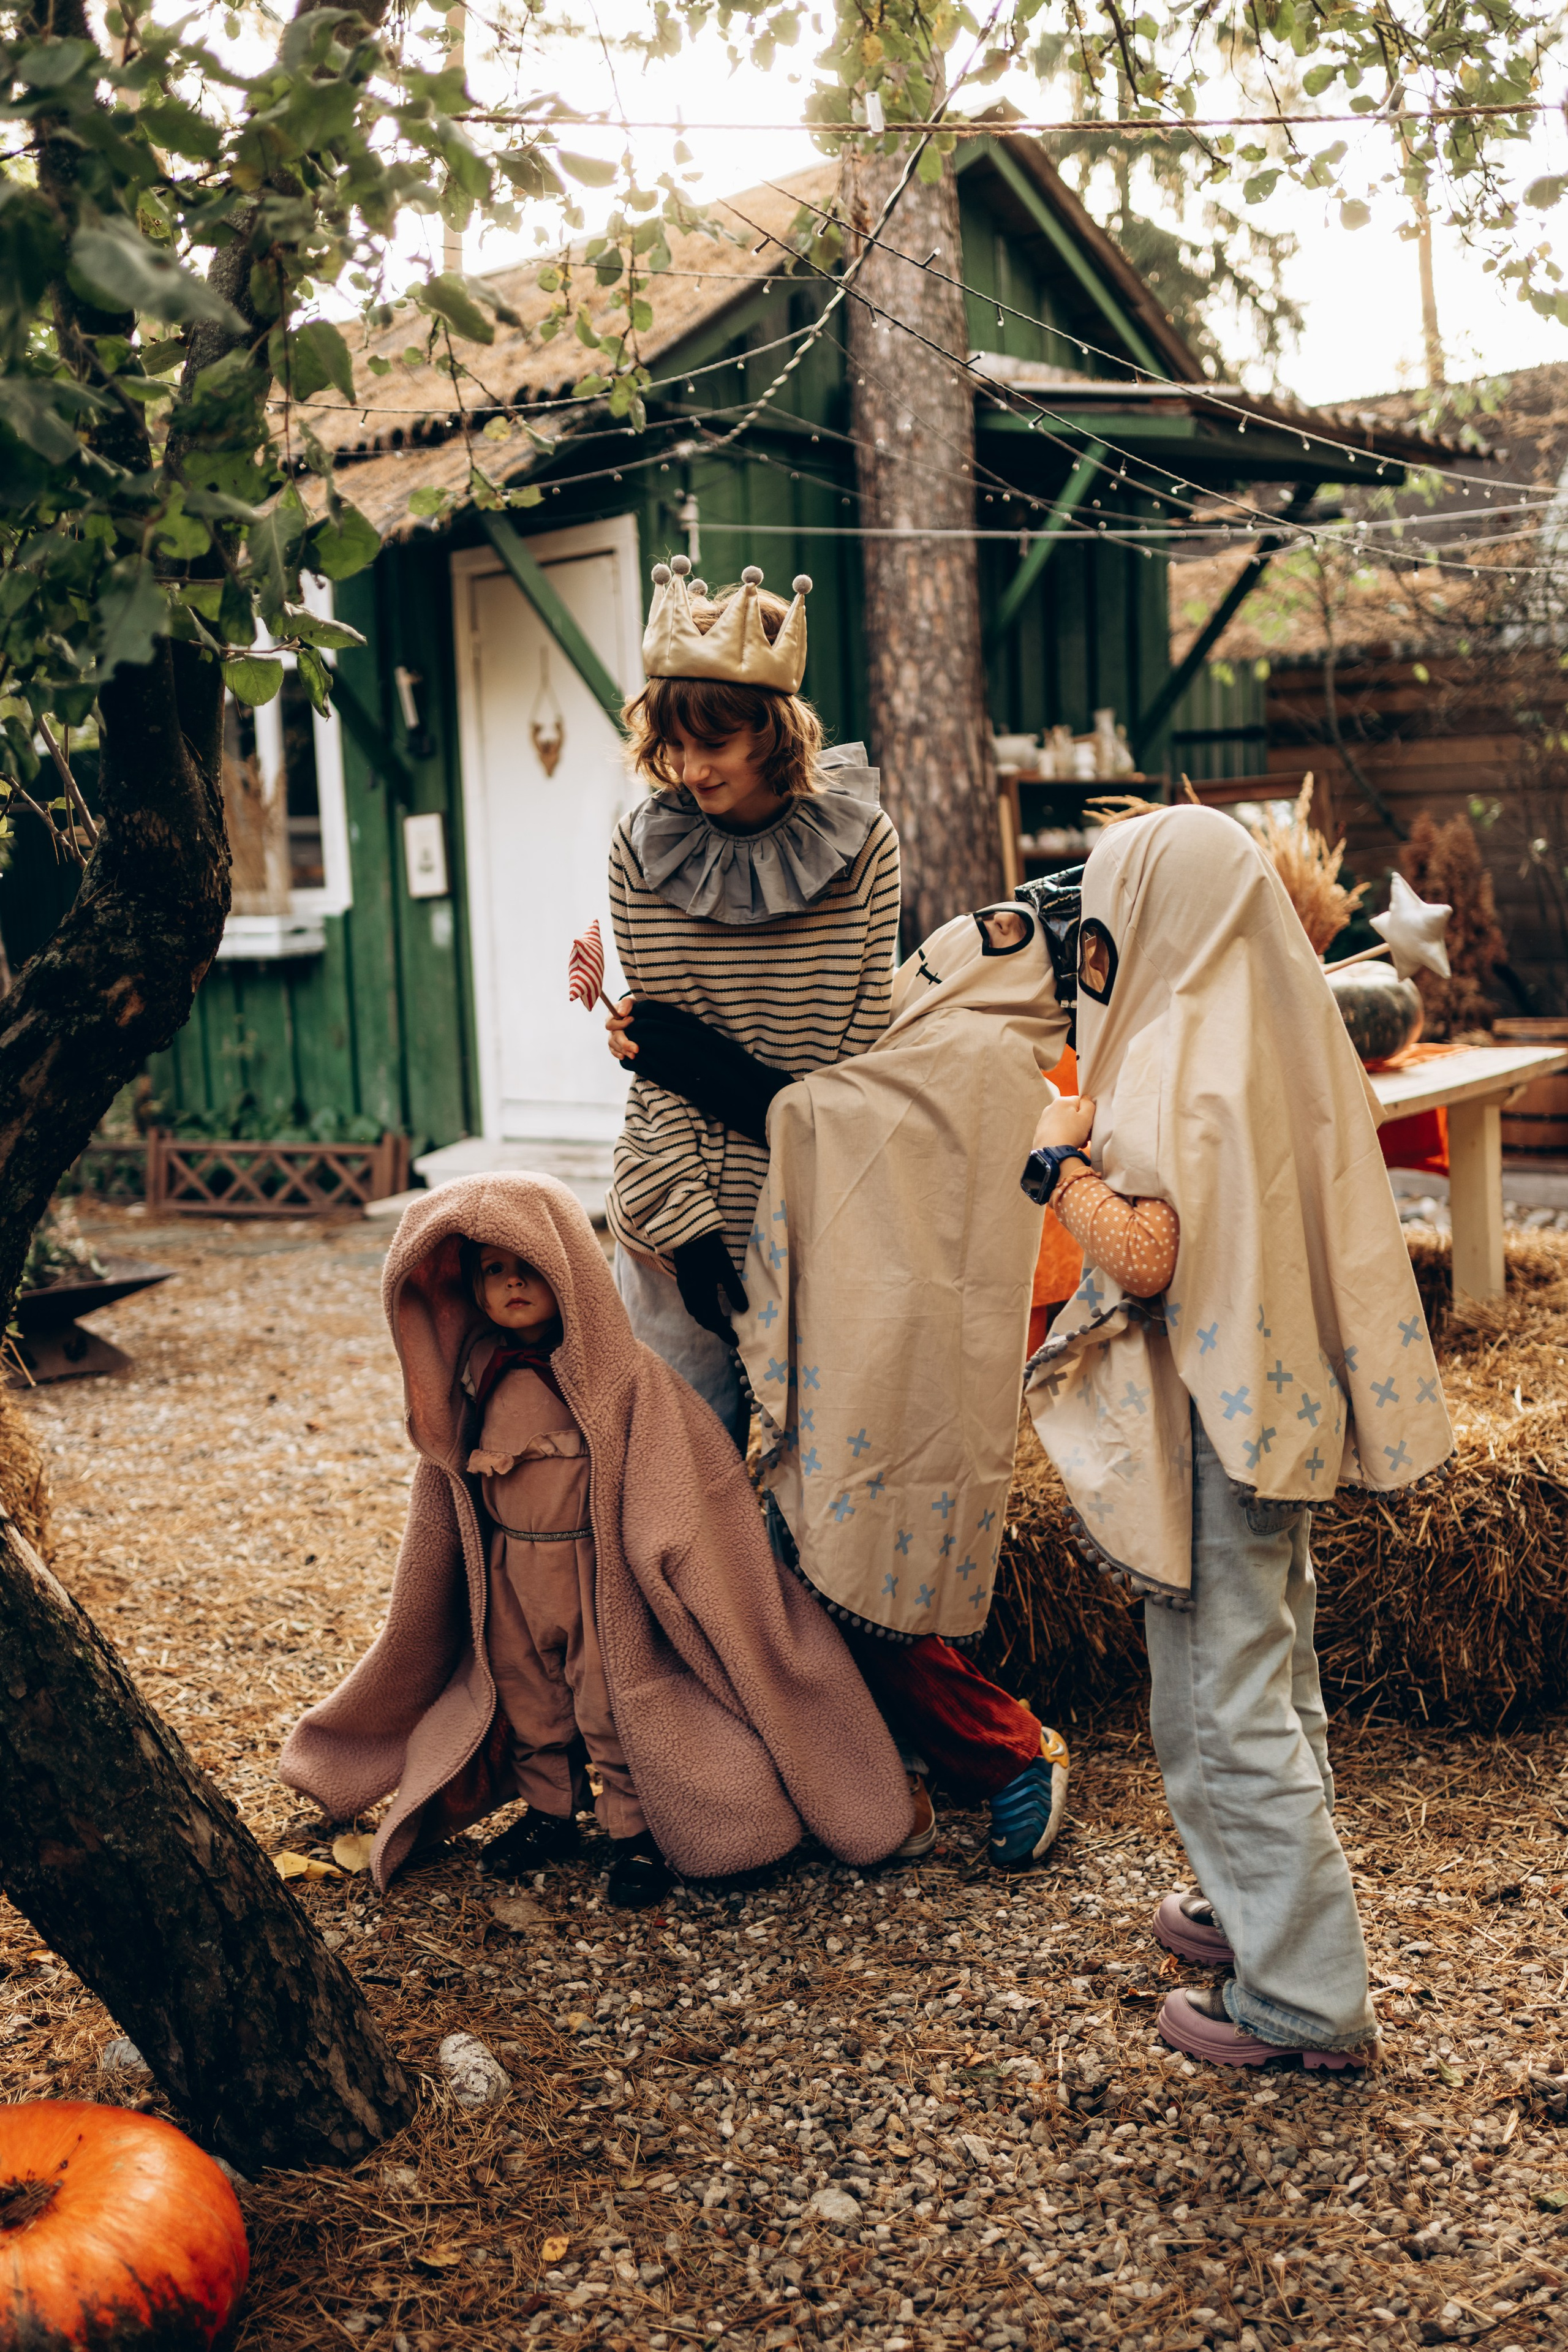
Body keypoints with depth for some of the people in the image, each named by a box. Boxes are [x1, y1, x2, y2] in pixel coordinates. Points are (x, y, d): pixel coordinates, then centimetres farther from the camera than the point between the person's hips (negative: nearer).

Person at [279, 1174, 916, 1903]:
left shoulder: (617, 1372, -15)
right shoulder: (476, 1377, -2)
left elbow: (671, 1482, -11)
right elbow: (454, 1474, 11)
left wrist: (657, 1544, -14)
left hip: (595, 1567, -5)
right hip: (509, 1571, 5)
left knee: (609, 1703, 3)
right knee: (525, 1695, 16)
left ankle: (636, 1831, 19)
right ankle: (550, 1814, 34)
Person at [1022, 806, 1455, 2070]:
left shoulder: (1182, 1062, -20)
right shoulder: (1291, 1030, 7)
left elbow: (1146, 1256, -26)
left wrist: (1062, 1161, -12)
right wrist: (1106, 1145, 11)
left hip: (1212, 1419, -9)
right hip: (1288, 1395, 9)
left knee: (1229, 1696, 0)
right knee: (1273, 1666, 20)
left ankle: (1302, 1998, 9)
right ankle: (1265, 1906, 36)